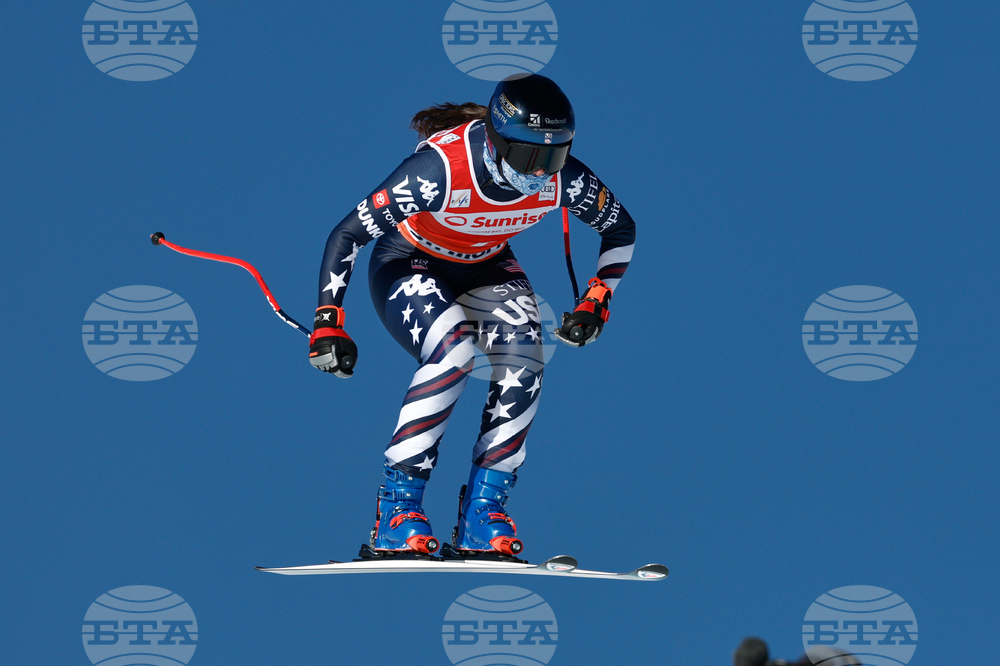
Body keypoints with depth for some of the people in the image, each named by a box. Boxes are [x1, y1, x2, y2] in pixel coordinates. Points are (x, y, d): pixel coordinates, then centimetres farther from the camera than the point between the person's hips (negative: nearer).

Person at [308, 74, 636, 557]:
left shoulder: (563, 179, -24)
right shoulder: (441, 168, -37)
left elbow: (621, 228, -2)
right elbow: (348, 234, -28)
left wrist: (596, 303, -8)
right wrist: (328, 322, -31)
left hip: (486, 268, 4)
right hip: (409, 264, -4)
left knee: (523, 366, -24)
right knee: (453, 353, -33)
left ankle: (482, 513, -12)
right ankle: (397, 508, -22)